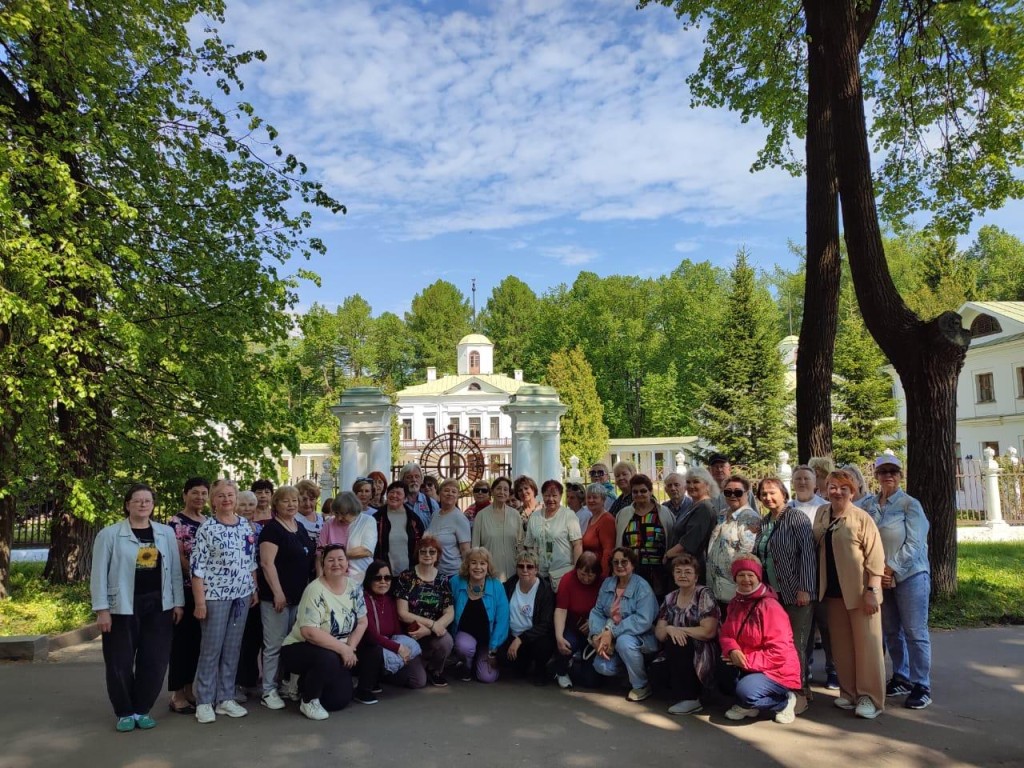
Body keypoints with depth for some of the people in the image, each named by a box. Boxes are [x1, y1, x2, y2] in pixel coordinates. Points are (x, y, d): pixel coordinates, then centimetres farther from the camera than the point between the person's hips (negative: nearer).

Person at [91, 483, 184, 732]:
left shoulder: (166, 533, 7)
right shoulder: (109, 534, -3)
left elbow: (174, 570, 9)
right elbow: (99, 573, -4)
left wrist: (178, 602, 5)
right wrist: (102, 609, -8)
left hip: (158, 606, 3)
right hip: (122, 608, -3)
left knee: (154, 661, 5)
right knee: (120, 663, 3)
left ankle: (142, 710, 21)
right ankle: (124, 712, 20)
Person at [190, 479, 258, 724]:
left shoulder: (246, 526, 8)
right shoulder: (207, 528, -9)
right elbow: (197, 567, -11)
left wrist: (255, 590, 12)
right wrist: (200, 601, -14)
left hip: (241, 594, 5)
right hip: (215, 595, -5)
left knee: (232, 648, 10)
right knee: (211, 649, 2)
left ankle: (225, 699, 19)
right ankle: (204, 702, 13)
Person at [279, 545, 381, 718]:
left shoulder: (354, 588, -1)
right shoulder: (315, 590, -22)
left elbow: (362, 622, 3)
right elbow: (309, 632, -29)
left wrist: (350, 648, -14)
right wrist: (343, 649, -27)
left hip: (339, 651, 6)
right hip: (300, 648, -6)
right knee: (328, 659, -35)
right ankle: (308, 700, -12)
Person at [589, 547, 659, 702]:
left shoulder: (642, 587, -15)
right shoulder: (607, 583, 3)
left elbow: (643, 620, -26)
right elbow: (597, 611, 1)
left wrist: (612, 632, -29)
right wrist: (597, 635, -18)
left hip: (642, 637, -5)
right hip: (613, 638, 5)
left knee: (624, 641, -35)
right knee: (602, 666, -19)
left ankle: (642, 685, -11)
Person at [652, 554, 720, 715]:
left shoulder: (704, 595, -8)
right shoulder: (670, 598, 8)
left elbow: (708, 632, -17)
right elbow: (659, 633, 3)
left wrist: (679, 630, -14)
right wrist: (670, 629, -19)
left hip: (703, 655, -5)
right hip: (677, 655, 5)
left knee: (675, 642, -30)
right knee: (655, 669, -23)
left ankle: (691, 700, -18)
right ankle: (691, 688, 6)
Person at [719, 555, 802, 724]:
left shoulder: (770, 606, -19)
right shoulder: (736, 603, 6)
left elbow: (779, 652, -23)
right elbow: (725, 634, 2)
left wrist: (746, 661, -24)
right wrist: (732, 650, -22)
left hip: (777, 671, -7)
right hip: (745, 667, 7)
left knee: (746, 692, -31)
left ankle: (783, 701, -1)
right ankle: (747, 705, 7)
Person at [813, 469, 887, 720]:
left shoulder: (862, 518, -9)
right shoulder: (821, 513, 9)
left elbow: (875, 556, -12)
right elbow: (816, 547, 19)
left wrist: (872, 591, -17)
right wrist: (819, 585, 13)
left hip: (859, 591, -6)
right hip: (833, 591, 6)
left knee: (866, 643, 0)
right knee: (841, 644, 10)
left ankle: (870, 698, 8)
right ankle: (849, 692, 21)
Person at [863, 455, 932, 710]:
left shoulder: (910, 504, -6)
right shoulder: (868, 505, 5)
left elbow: (913, 544, -11)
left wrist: (891, 570, -15)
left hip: (910, 576, -4)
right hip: (878, 578, 4)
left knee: (915, 632, -1)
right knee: (891, 631, 13)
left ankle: (922, 687, 9)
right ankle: (901, 678, 28)